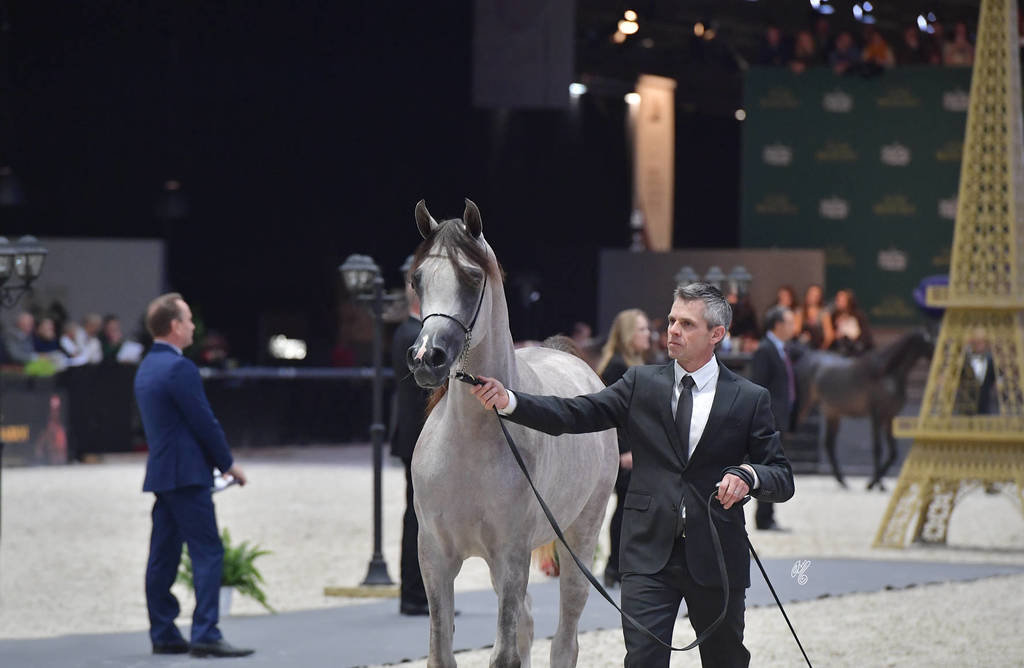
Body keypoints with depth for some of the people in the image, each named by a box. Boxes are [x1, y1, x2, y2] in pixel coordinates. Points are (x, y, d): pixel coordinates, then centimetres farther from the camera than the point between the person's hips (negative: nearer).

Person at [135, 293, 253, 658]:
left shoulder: (146, 368, 15)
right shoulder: (179, 368, -15)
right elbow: (204, 422, -15)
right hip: (187, 474, -10)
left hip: (160, 473, 10)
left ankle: (163, 635, 14)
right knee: (207, 552, -8)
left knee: (163, 556, 10)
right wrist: (228, 463, -2)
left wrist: (217, 461, 18)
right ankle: (205, 635, -13)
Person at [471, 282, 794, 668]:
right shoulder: (642, 384, 5)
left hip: (716, 557, 0)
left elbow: (783, 480, 1)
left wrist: (748, 475, -22)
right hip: (650, 553, 0)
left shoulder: (750, 400, 1)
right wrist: (508, 401, -20)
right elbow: (576, 414, -5)